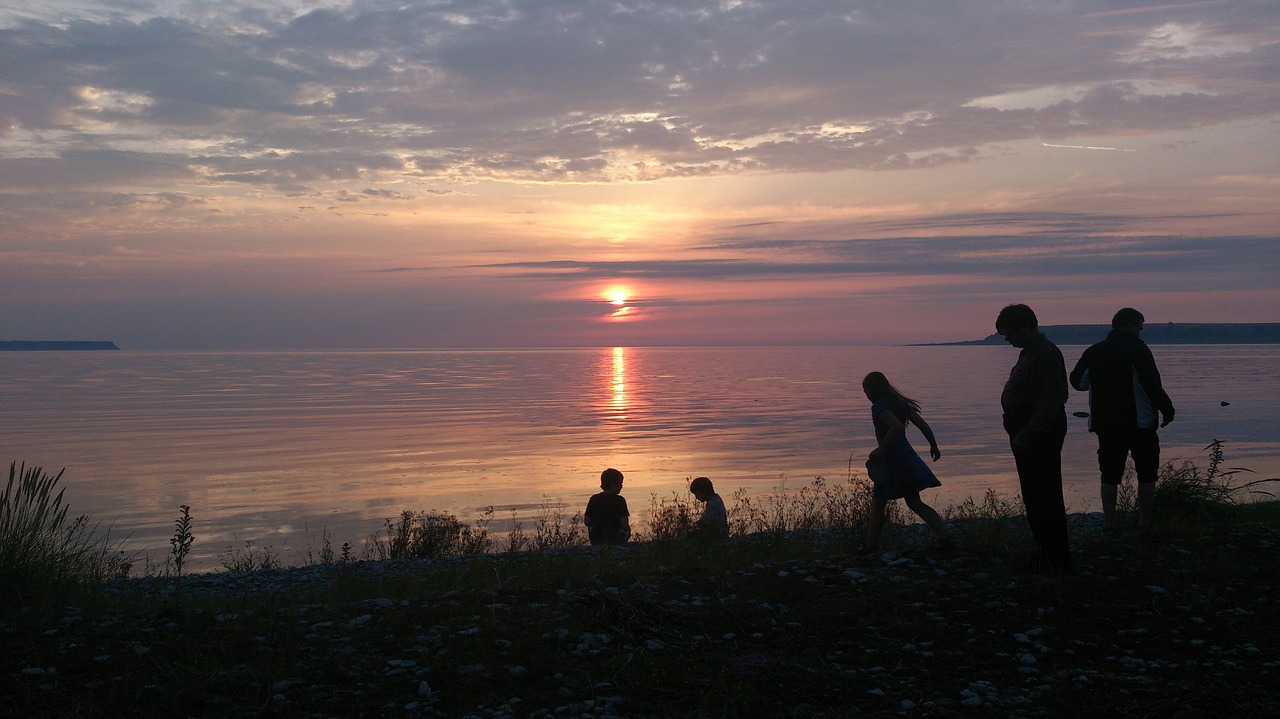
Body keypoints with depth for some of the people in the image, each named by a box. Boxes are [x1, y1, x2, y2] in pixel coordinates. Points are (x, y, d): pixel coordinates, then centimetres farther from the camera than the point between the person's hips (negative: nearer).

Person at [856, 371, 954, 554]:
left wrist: (880, 450, -23)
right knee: (914, 503, 12)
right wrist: (934, 446, 23)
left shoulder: (878, 406, -13)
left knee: (878, 502, 6)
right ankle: (945, 537, 3)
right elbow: (923, 425, 10)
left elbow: (896, 426, -29)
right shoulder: (900, 403, 11)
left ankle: (872, 545, 11)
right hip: (907, 457, 8)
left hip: (892, 460, -8)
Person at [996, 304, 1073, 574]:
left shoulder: (1045, 356, -18)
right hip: (1030, 439, 11)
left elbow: (1049, 405, -25)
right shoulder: (1030, 353, 16)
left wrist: (1025, 436, -26)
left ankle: (1054, 562, 2)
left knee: (1043, 499, -5)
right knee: (1035, 498, 15)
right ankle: (1045, 557, 24)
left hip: (1040, 440, -11)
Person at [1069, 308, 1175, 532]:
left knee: (1110, 475, 8)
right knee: (1146, 473, 7)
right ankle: (1145, 522, 6)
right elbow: (1152, 385, -15)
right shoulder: (1137, 349, -10)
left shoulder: (1094, 351, 6)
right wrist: (1167, 409, -2)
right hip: (1138, 422, -5)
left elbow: (1077, 381, 13)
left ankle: (1109, 522, 6)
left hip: (1104, 423, 5)